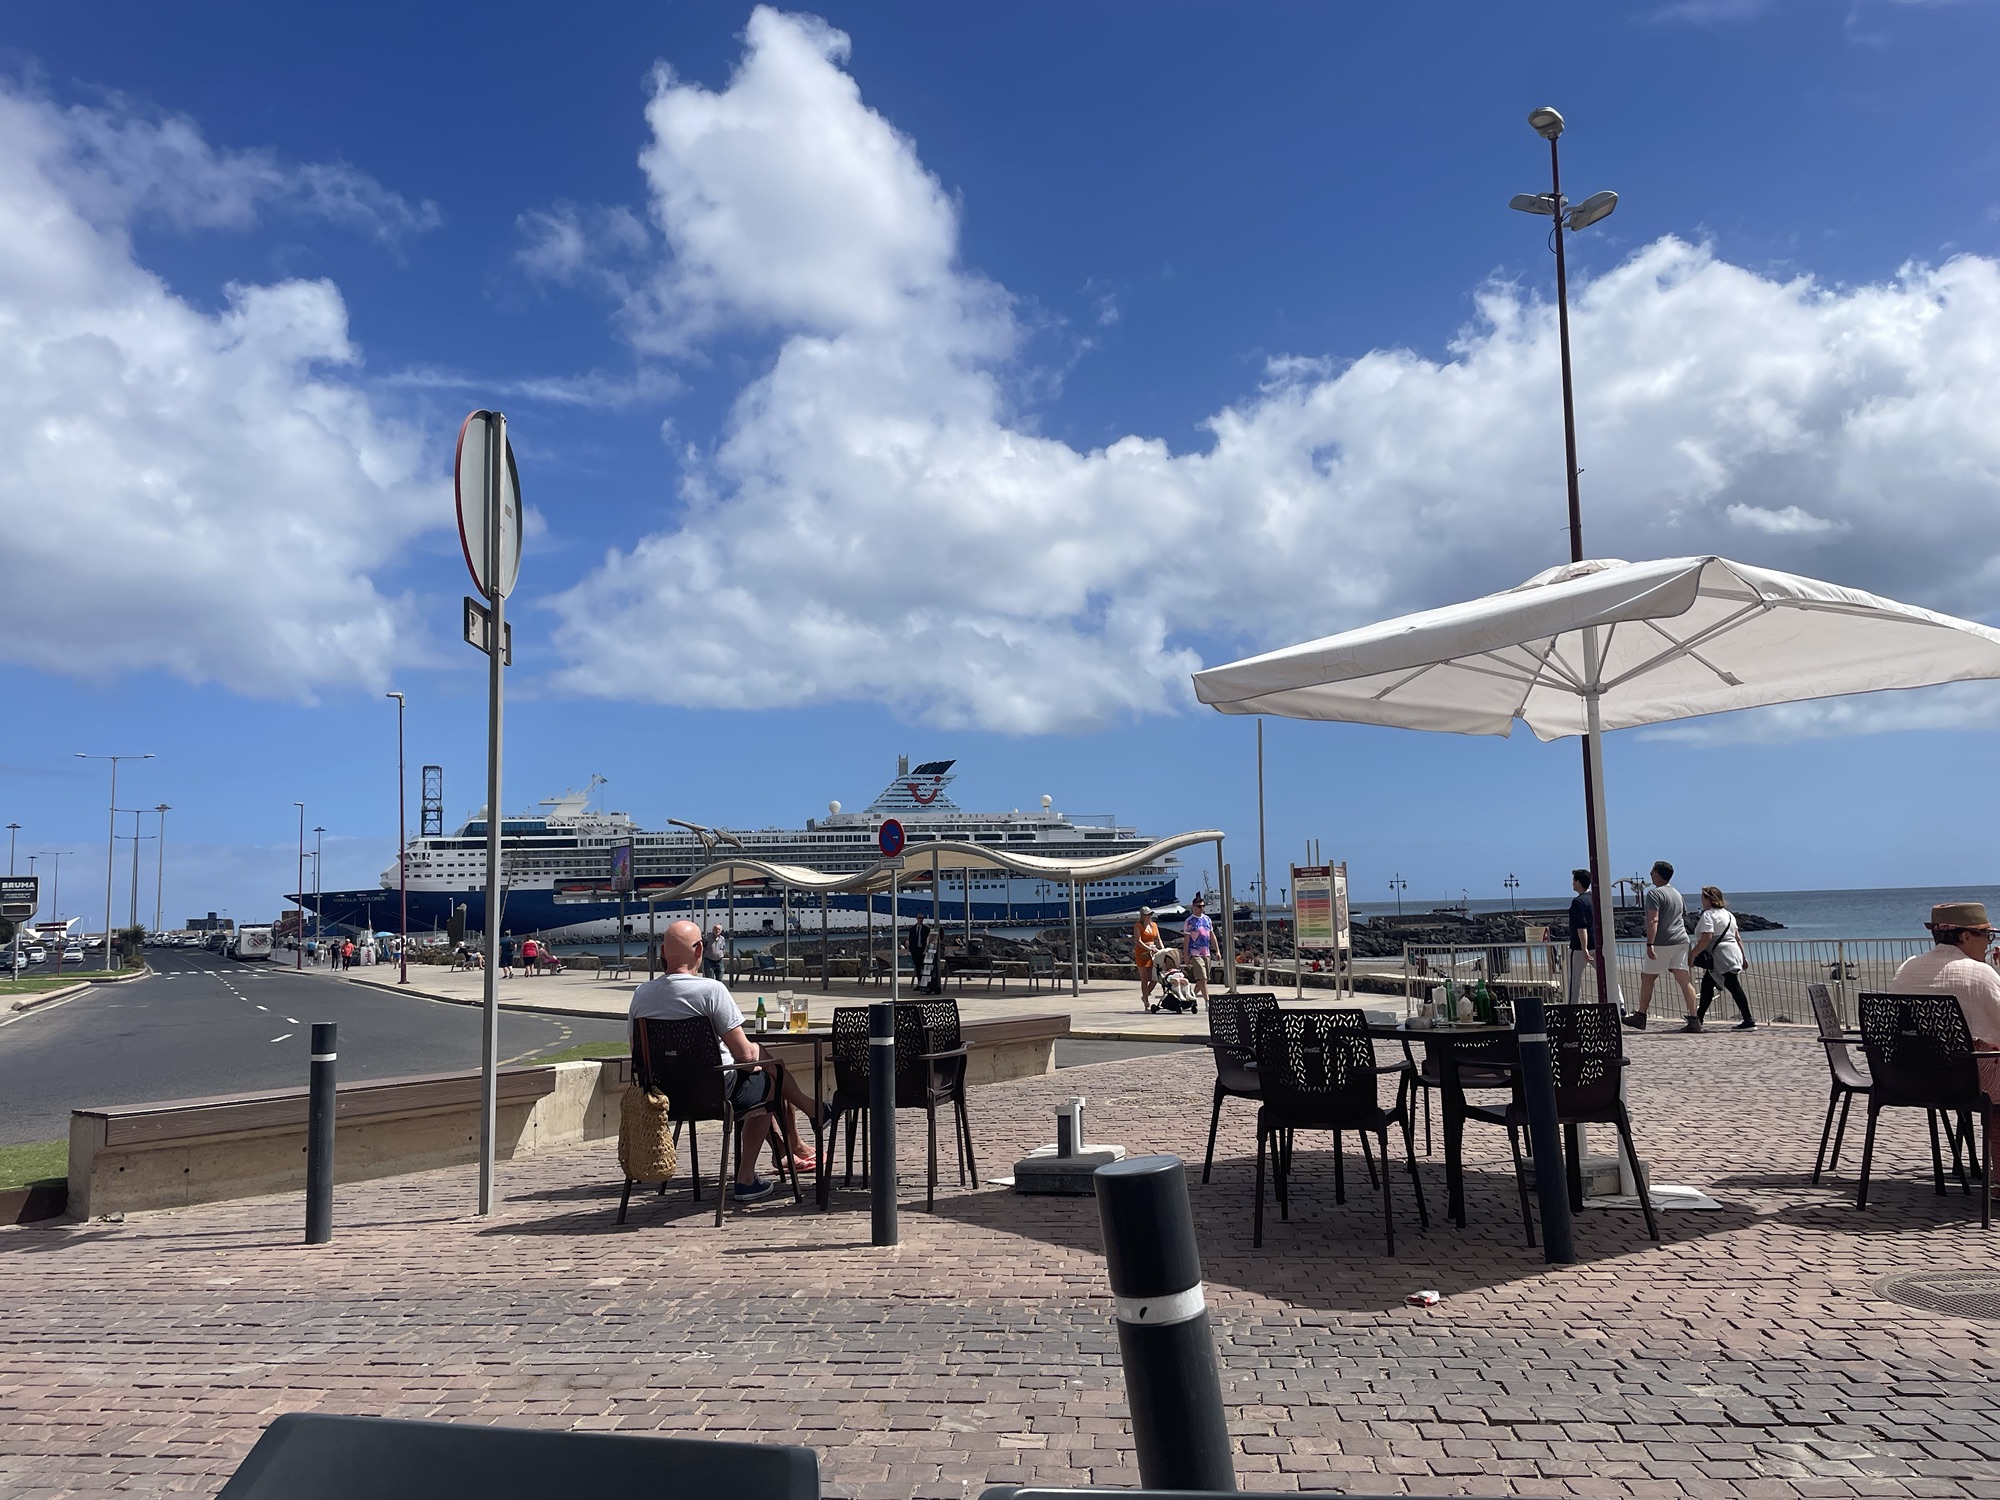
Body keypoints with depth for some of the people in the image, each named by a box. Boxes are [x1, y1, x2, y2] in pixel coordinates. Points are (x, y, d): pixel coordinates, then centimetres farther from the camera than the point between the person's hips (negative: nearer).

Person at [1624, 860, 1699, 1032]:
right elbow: (1684, 918, 26)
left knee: (1647, 978, 6)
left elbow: (1653, 920, -19)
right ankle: (1694, 1019, -6)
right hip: (1681, 941, 7)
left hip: (1662, 943, -7)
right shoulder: (1677, 894, 18)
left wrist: (1649, 944, -23)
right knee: (1684, 980, 1)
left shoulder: (1655, 893, -9)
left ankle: (1640, 1017, 14)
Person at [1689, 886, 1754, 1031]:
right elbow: (1737, 937, 20)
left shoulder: (1708, 915, -12)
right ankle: (1699, 1017, 23)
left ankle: (1749, 1021, -12)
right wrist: (1743, 957, 23)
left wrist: (1692, 954, -18)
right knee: (1707, 984, 17)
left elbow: (1706, 938, -23)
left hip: (1723, 957, -11)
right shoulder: (1727, 914, 19)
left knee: (1734, 986, -10)